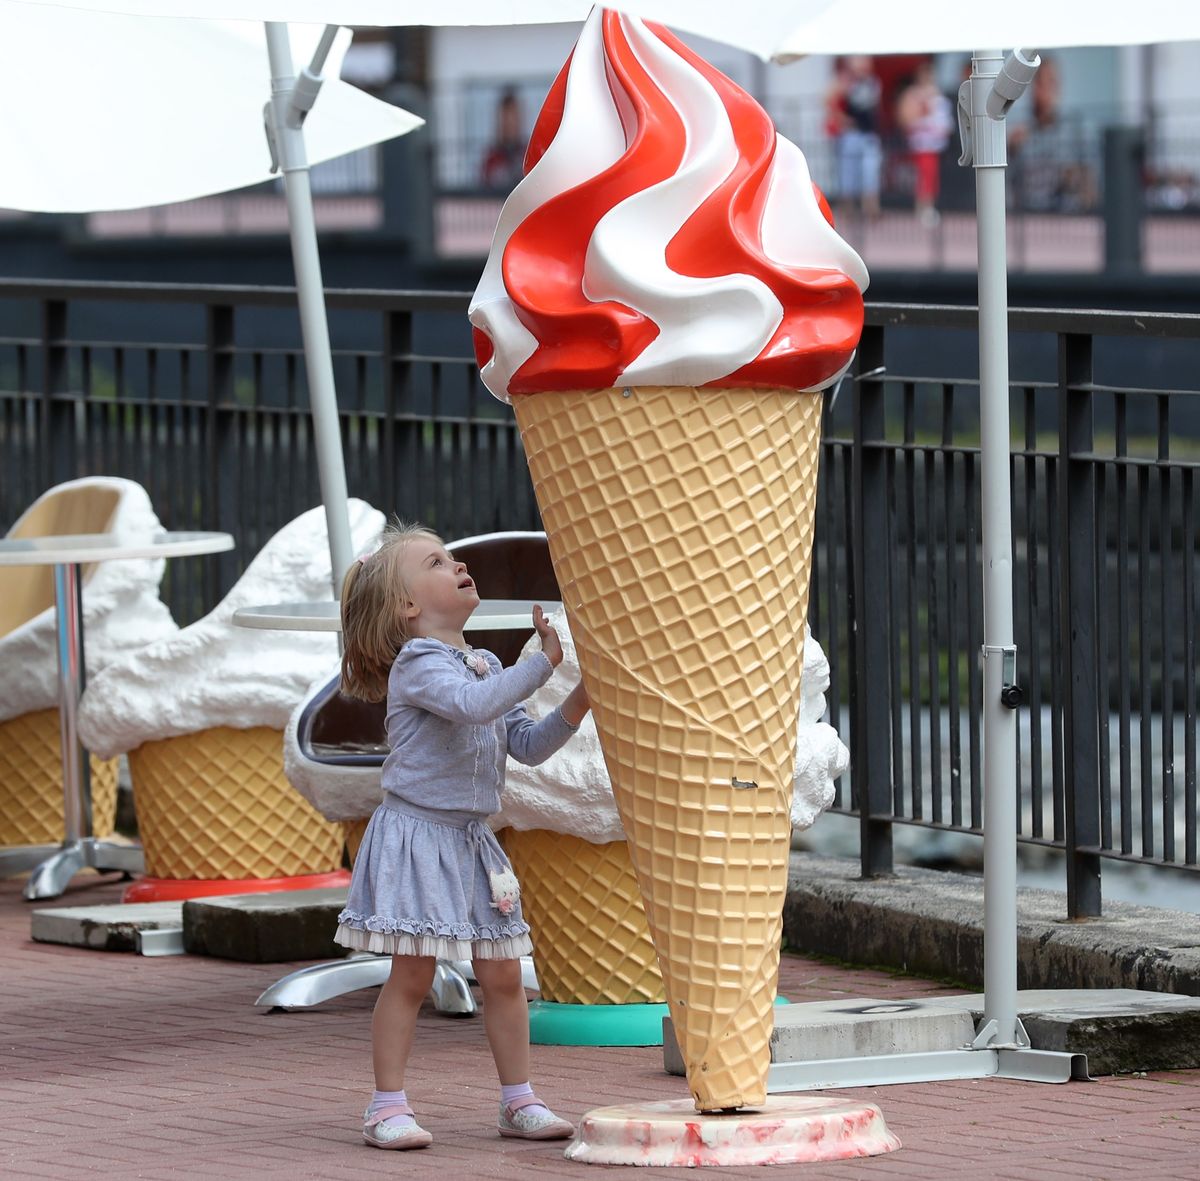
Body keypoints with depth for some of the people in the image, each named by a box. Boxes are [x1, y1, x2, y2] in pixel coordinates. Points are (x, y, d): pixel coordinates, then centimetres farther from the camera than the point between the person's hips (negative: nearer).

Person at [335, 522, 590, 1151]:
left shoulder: (488, 667, 13)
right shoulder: (418, 663, -13)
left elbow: (527, 744, 13)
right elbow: (473, 704, -32)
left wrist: (576, 704, -1)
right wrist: (544, 659, -28)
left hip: (470, 840, 8)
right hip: (416, 833, -8)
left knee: (502, 973, 8)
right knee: (412, 974, -6)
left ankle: (518, 1101, 16)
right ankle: (387, 1107, 0)